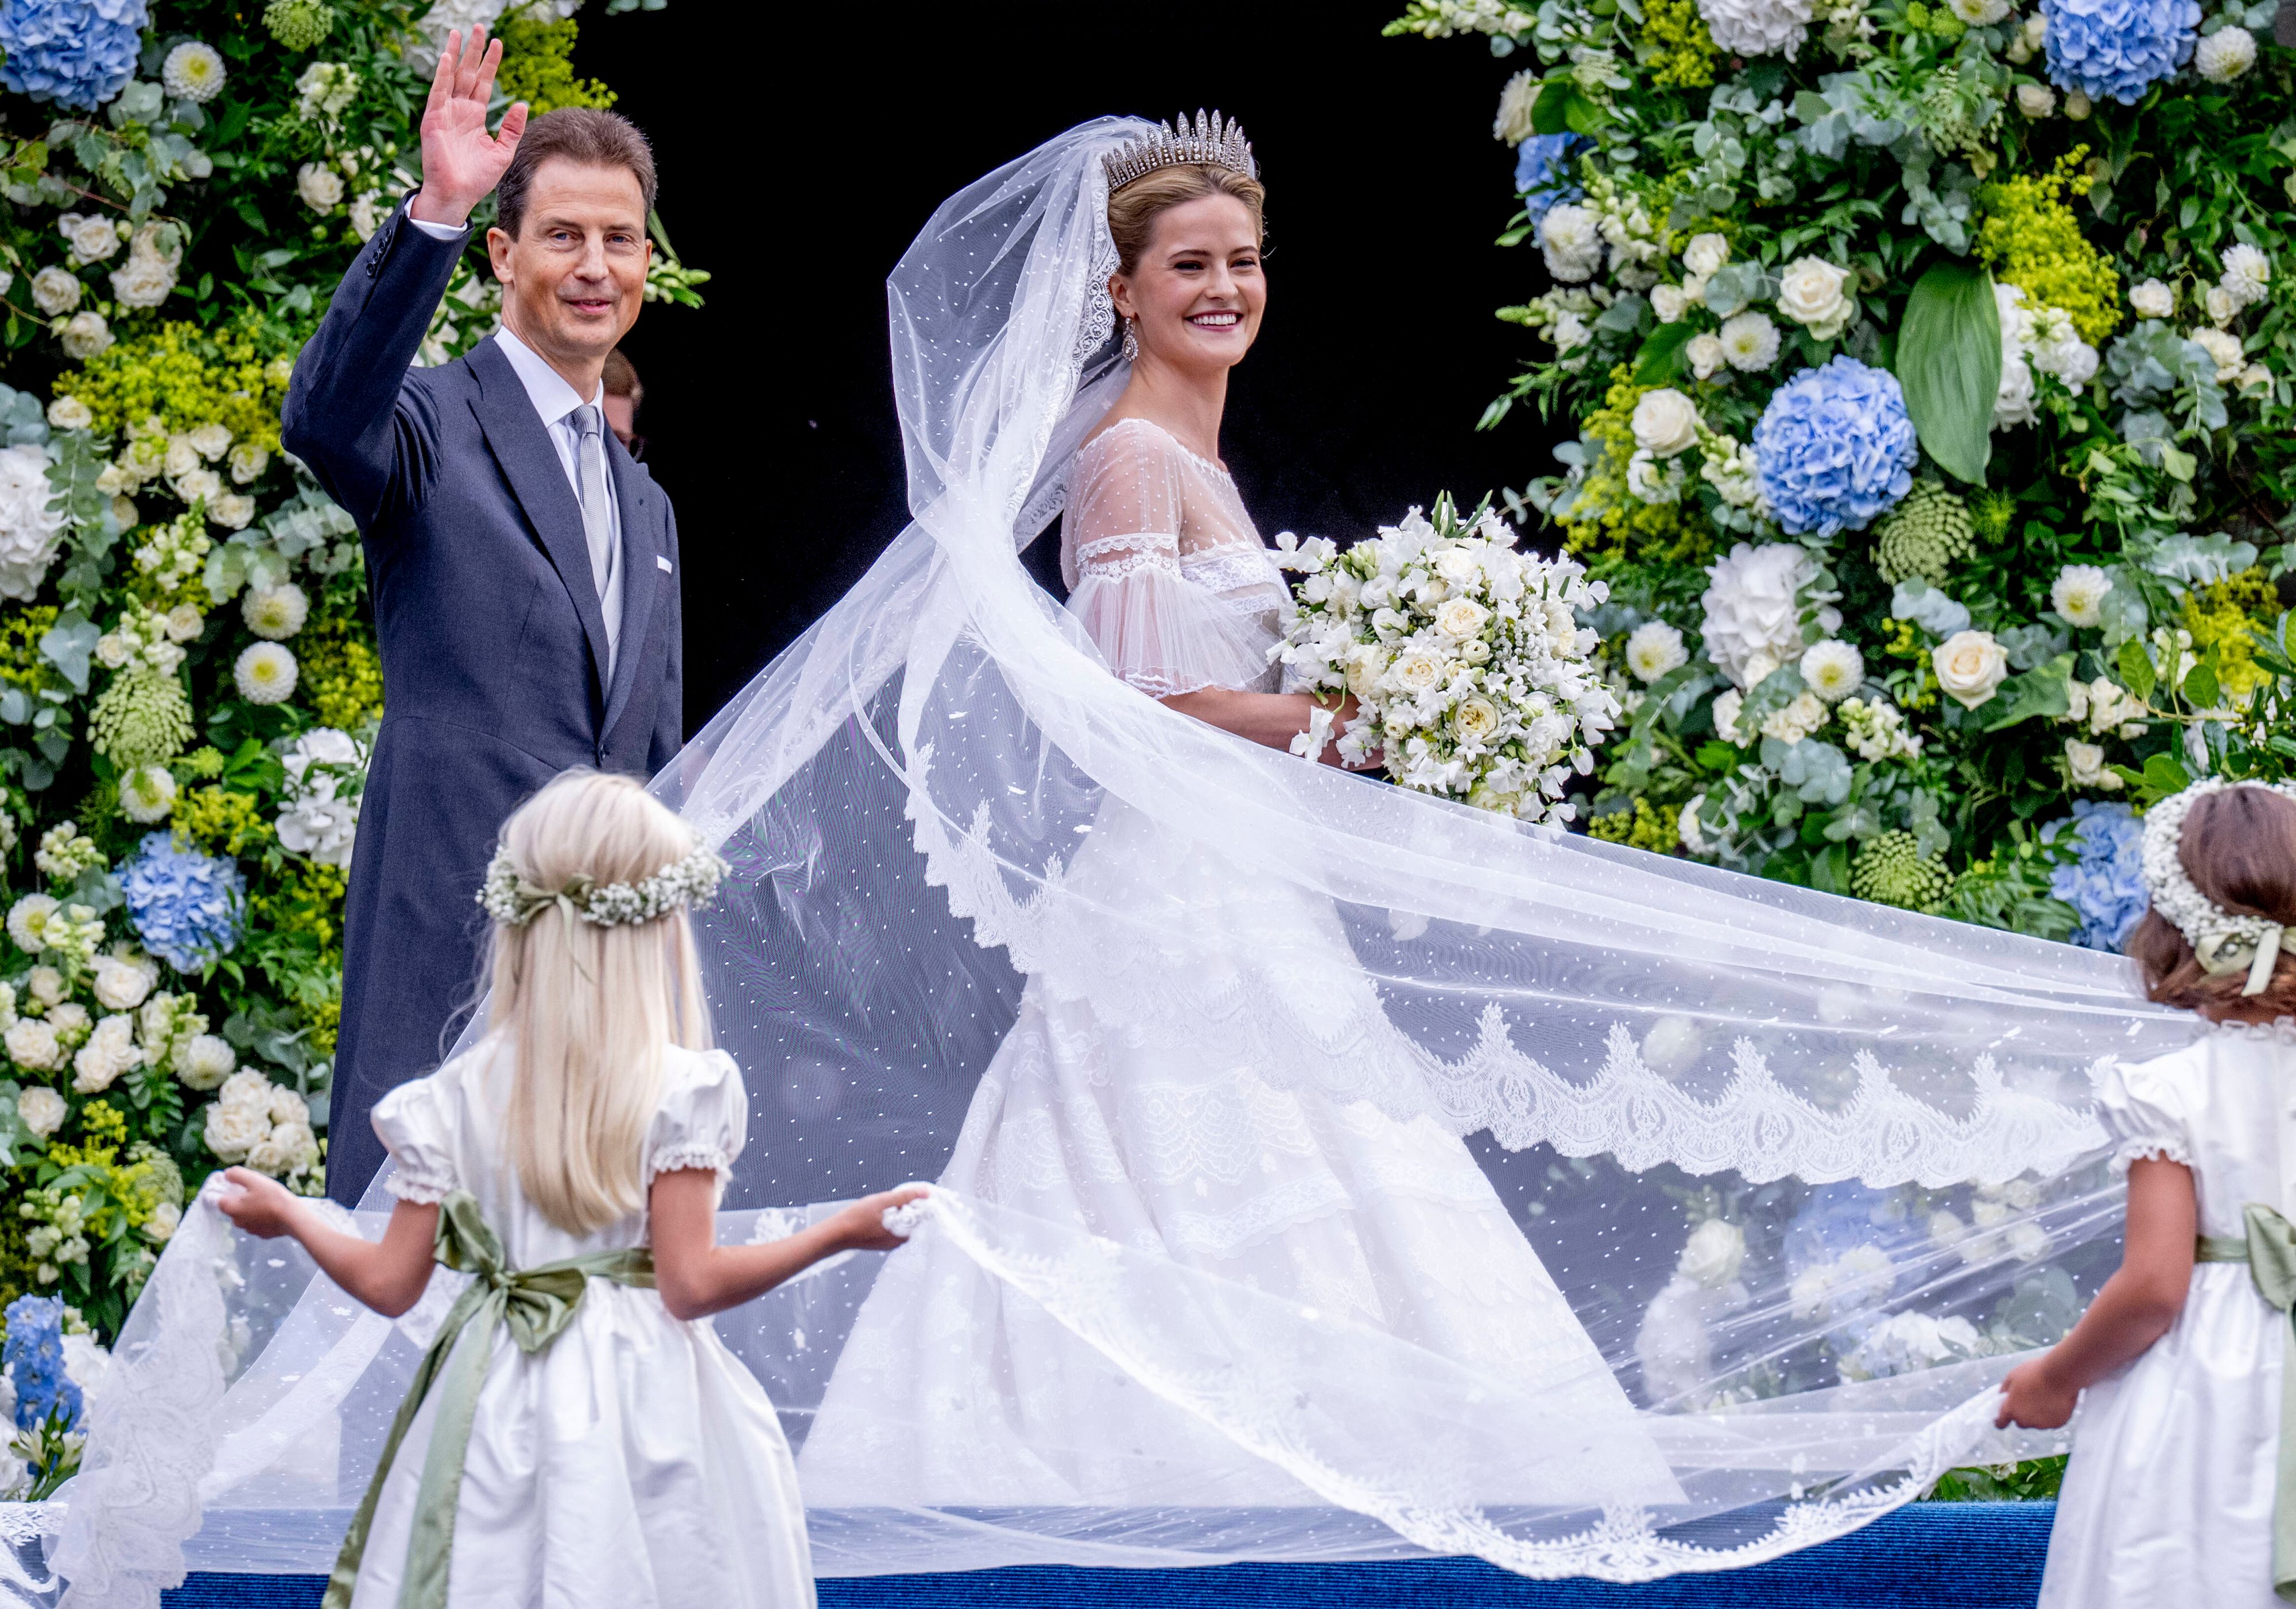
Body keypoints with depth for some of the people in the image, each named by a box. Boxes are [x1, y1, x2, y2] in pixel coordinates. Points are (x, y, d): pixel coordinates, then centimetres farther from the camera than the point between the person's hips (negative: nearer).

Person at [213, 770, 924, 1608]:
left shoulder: (454, 1097, 1)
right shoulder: (681, 1088, -7)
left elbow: (390, 1285, 4)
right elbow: (691, 1284, -12)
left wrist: (288, 1215, 22)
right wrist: (838, 1233, -4)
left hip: (501, 1414, 3)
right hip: (647, 1409, -2)